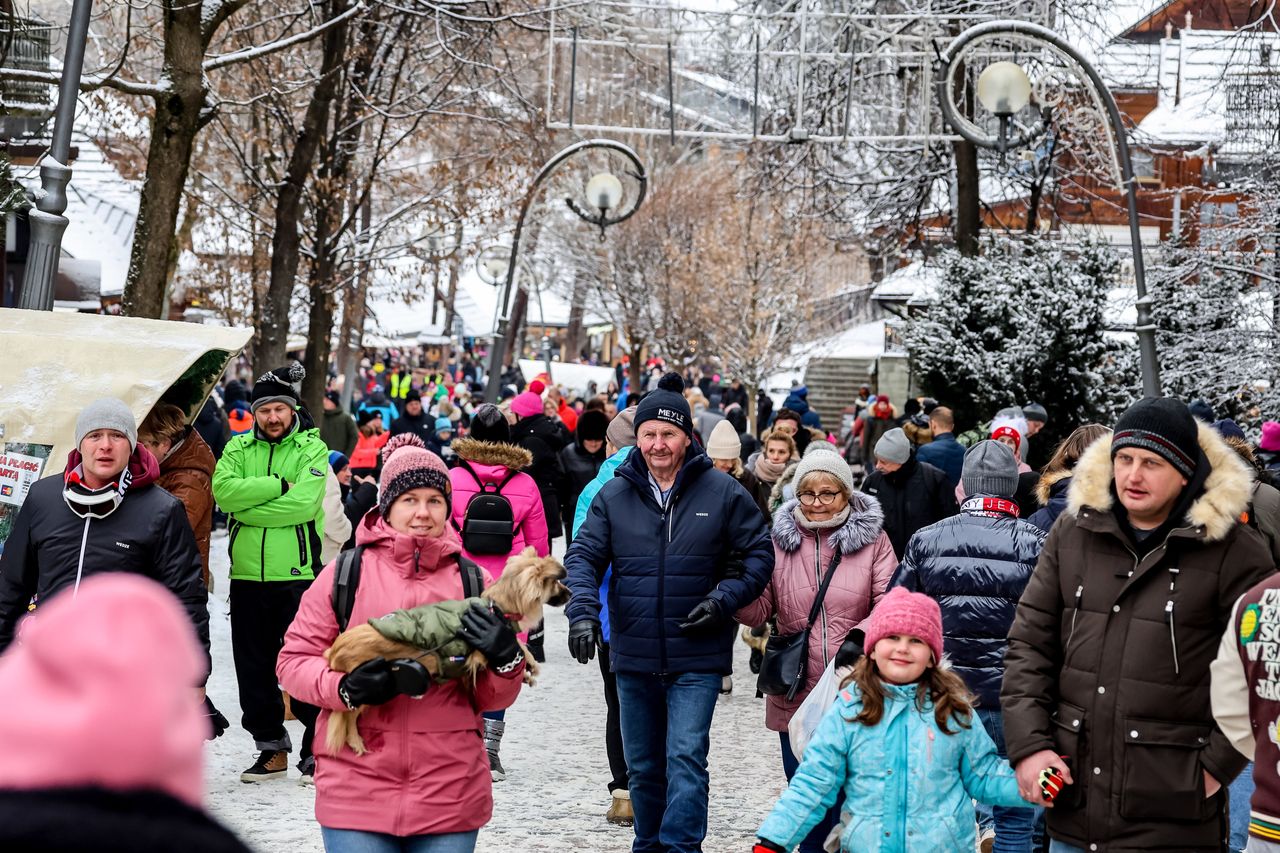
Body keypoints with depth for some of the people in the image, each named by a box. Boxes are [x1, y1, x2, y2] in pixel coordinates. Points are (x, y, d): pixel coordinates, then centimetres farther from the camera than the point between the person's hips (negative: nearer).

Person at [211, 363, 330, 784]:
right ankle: (271, 748, 22)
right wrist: (278, 485, -15)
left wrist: (249, 508, -13)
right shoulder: (238, 448, 10)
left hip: (298, 575, -4)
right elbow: (224, 489, -10)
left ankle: (317, 748, 10)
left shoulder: (312, 449, 0)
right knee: (253, 667, 10)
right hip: (247, 576, 4)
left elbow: (303, 502, -16)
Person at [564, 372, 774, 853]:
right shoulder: (614, 495, 2)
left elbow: (759, 554, 2)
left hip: (697, 656, -3)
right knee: (643, 766, 15)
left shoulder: (722, 492, -4)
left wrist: (725, 599, -12)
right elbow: (583, 557, -1)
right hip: (633, 656, 3)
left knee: (685, 757, -13)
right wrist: (583, 611, -18)